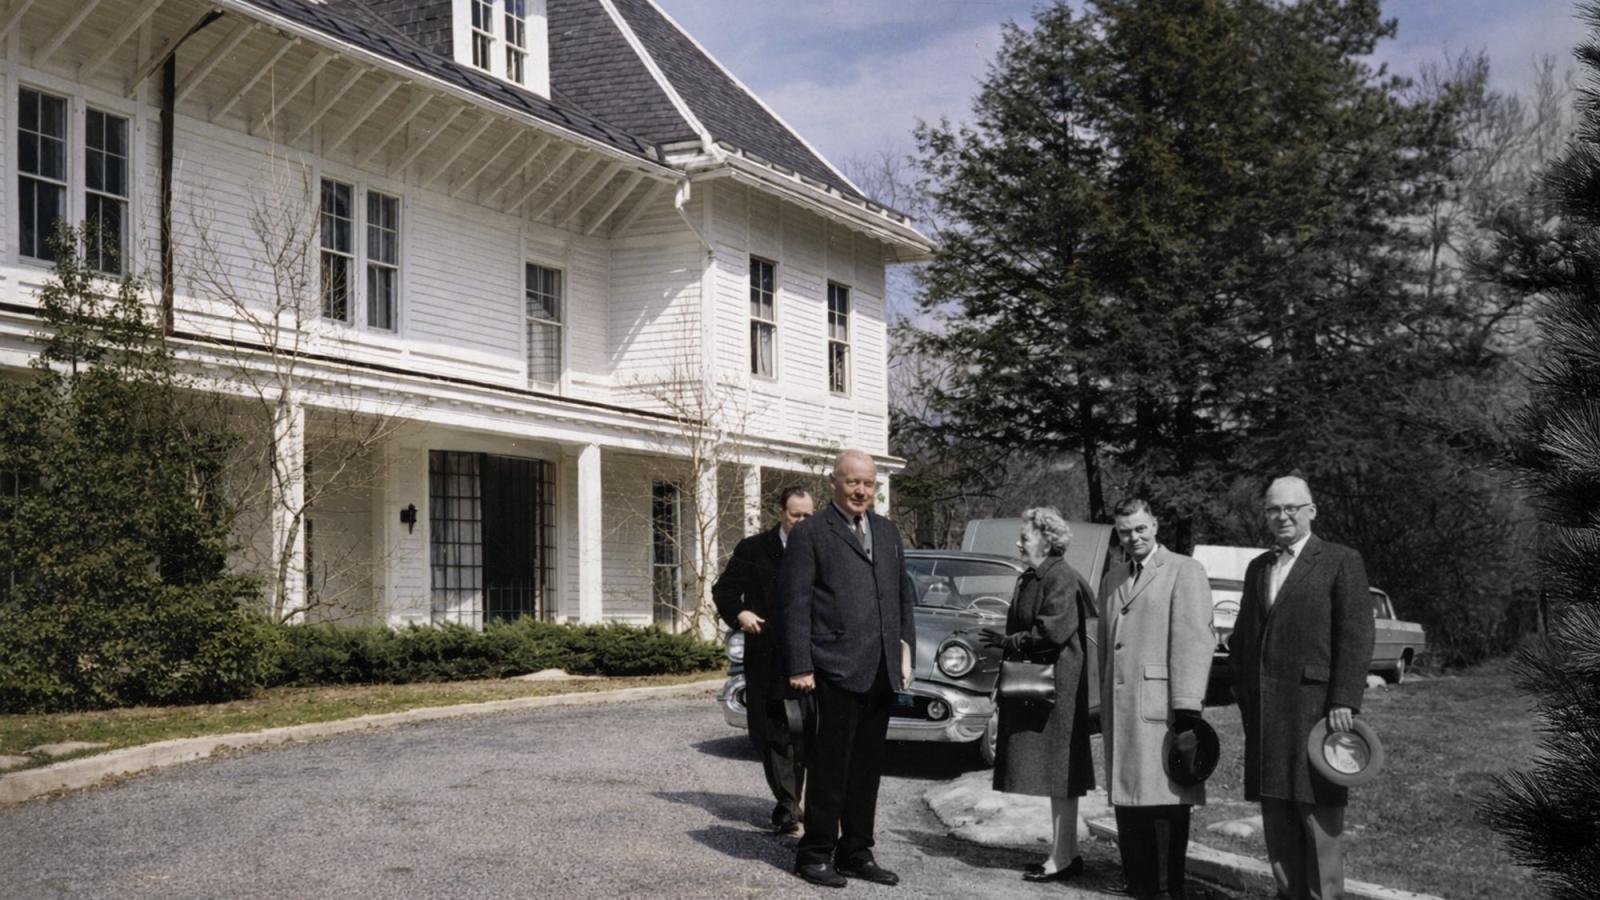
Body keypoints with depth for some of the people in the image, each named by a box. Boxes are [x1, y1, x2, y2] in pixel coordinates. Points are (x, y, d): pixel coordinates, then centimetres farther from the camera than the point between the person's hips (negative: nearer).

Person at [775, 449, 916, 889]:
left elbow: (904, 594, 20)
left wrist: (906, 648, 10)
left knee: (867, 767, 12)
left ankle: (856, 852, 22)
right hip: (837, 670, -6)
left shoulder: (888, 533, 16)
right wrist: (799, 667, -13)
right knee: (829, 766, 0)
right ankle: (816, 853, 10)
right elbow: (794, 603, -7)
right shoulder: (810, 533, -3)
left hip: (881, 671, 6)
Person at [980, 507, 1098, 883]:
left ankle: (1063, 857, 2)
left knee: (1060, 775, -4)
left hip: (1056, 686, -10)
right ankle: (1065, 852, 20)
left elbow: (1053, 631, -23)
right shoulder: (1030, 579, 14)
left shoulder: (1062, 580, -15)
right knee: (1053, 772, 13)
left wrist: (1009, 641, -13)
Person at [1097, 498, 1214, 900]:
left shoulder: (1184, 571, -3)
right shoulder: (1112, 579, 19)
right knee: (1127, 796, 9)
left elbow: (1193, 640, -10)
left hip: (1160, 704, -7)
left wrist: (1187, 707, -16)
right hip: (1119, 709, 7)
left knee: (1166, 799, -5)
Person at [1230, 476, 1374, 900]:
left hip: (1315, 705, -6)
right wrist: (1244, 695, 12)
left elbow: (1357, 637, -7)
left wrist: (1344, 701, -13)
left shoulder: (1341, 562, -1)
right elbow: (1242, 637, 21)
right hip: (1264, 711, 6)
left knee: (1317, 809, -3)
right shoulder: (1258, 567, 19)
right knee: (1276, 810, 9)